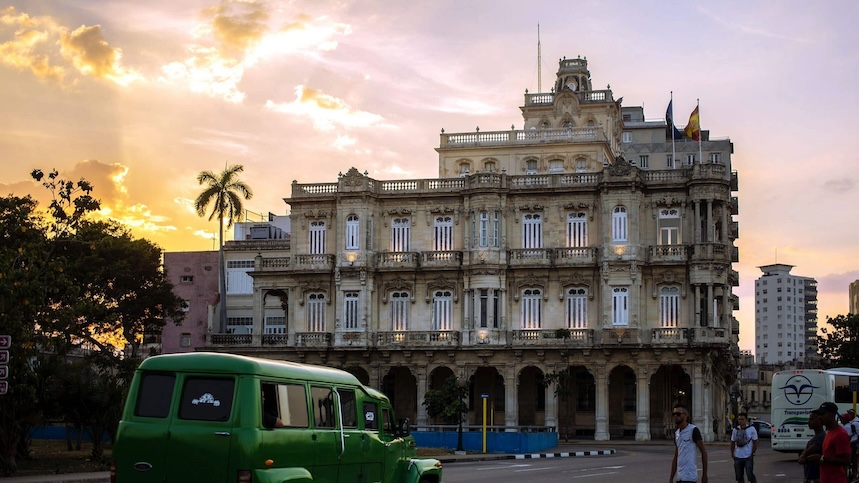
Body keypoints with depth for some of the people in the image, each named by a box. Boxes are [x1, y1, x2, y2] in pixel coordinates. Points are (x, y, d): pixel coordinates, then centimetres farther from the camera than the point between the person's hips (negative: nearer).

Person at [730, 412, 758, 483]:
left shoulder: (751, 429, -5)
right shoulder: (735, 430, 6)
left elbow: (755, 443, -3)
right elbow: (733, 443, 14)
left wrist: (753, 454, -9)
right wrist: (732, 453, 4)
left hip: (748, 457, -4)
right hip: (737, 457, 4)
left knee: (750, 476, -8)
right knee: (739, 477, 8)